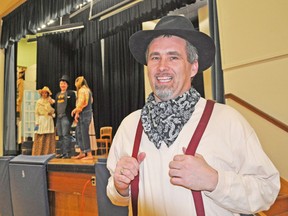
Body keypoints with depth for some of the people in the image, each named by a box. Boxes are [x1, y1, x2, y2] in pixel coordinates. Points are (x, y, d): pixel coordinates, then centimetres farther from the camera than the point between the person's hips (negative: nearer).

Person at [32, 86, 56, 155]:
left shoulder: (51, 101, 9)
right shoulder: (38, 102, 10)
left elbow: (52, 111, 3)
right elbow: (36, 113, 6)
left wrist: (51, 104, -8)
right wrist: (36, 123, -2)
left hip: (49, 120, 0)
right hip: (41, 120, 0)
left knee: (49, 138, -3)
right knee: (40, 138, -4)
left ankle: (49, 153, -1)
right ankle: (39, 153, 0)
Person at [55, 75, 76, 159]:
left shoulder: (71, 93, 1)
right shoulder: (57, 94, 21)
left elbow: (73, 105, -7)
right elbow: (56, 107, 22)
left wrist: (72, 117, -15)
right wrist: (56, 118, 14)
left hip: (66, 117, -7)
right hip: (59, 117, 7)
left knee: (66, 135, -12)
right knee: (60, 136, 7)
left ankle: (68, 153, -8)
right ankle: (63, 153, 13)